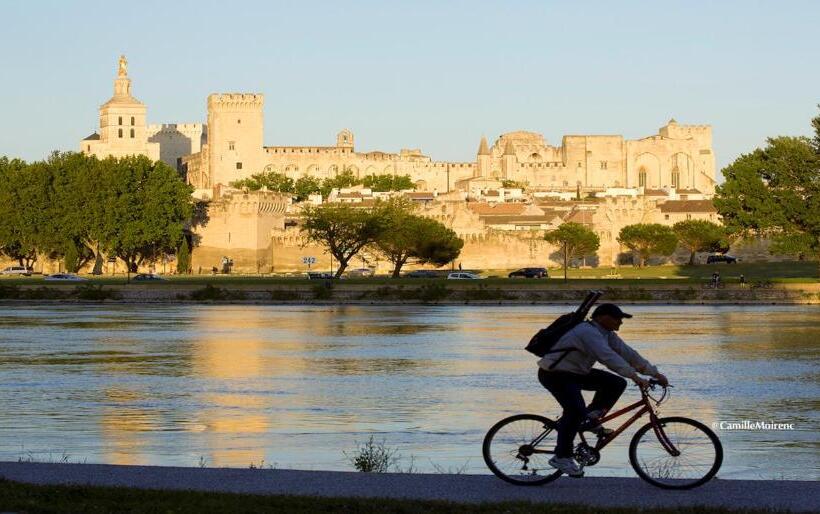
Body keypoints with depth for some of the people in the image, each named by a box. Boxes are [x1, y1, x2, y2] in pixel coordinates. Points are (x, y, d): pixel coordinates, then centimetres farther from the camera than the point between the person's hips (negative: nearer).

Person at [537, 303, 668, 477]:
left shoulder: (606, 333, 5)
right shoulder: (588, 332, -26)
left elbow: (626, 352, 4)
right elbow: (609, 357, -36)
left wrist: (654, 372, -2)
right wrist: (635, 376, -41)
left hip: (577, 372, 10)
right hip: (555, 374, -10)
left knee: (616, 384, -1)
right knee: (576, 411, -28)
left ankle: (590, 420, 6)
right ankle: (561, 457, -18)